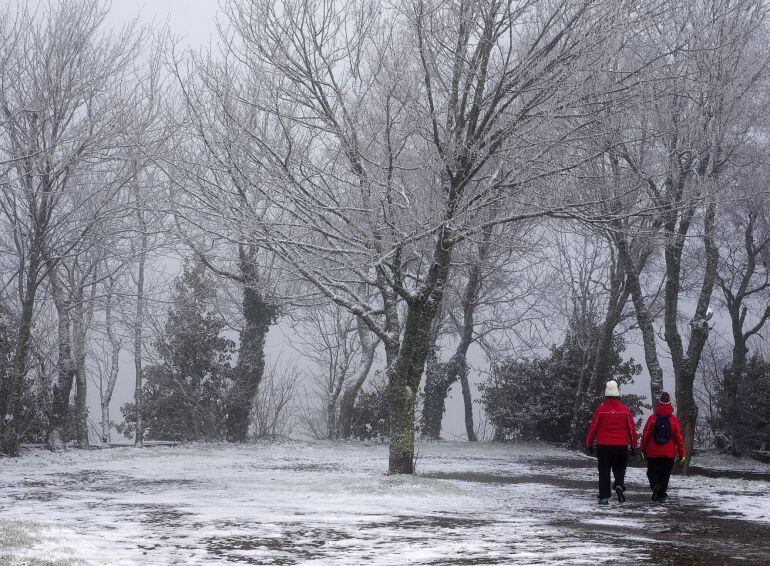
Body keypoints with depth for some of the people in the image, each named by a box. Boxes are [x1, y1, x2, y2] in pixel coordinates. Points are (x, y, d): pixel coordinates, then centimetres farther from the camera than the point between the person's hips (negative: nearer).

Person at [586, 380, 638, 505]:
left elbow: (593, 428, -1)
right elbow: (632, 429, 4)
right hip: (621, 446, 1)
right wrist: (633, 445, 13)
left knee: (604, 471, 6)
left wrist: (588, 444, 10)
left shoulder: (601, 410, -4)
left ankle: (604, 497, 2)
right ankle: (619, 485, -12)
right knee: (619, 468, 17)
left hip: (603, 446, -1)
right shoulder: (625, 410, -1)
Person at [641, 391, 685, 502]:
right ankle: (661, 494, 9)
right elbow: (679, 438, -1)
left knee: (652, 472, 10)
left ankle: (655, 485, -18)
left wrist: (643, 450, 11)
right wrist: (681, 453, 7)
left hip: (653, 453, -1)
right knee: (665, 474, 11)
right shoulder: (674, 420, -5)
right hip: (669, 454, 1)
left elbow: (645, 436, -2)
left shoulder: (652, 418, -7)